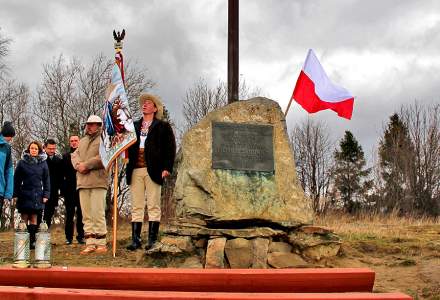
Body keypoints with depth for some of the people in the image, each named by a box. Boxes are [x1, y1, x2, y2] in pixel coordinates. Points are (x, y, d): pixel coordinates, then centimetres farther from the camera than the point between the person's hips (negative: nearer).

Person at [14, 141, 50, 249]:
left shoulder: (43, 163, 6)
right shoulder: (22, 162, 2)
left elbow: (46, 180, 8)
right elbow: (17, 179, 3)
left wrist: (46, 194, 0)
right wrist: (16, 194, -3)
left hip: (37, 195, 1)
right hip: (24, 195, -1)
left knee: (33, 219, 3)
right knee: (24, 218, 0)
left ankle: (32, 241, 5)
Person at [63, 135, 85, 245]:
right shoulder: (65, 156, 10)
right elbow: (63, 173, 5)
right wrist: (63, 189, -2)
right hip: (70, 189, 1)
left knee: (81, 214, 2)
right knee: (69, 214, 5)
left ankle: (81, 236, 9)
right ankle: (69, 237, 9)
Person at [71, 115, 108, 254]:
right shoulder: (82, 141, 26)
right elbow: (74, 155, 16)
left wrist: (87, 165, -13)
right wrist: (78, 164, -7)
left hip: (98, 181, -7)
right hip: (83, 182, 7)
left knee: (98, 213, -9)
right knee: (86, 215, 4)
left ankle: (101, 243, -5)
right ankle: (90, 243, 7)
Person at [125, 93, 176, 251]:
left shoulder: (163, 126, 7)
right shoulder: (134, 126, 20)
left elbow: (170, 148, 1)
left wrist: (167, 168, -9)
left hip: (153, 171, -4)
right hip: (135, 170, 4)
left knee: (153, 207, -2)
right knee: (136, 207, 5)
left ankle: (152, 240, 1)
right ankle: (135, 240, 7)